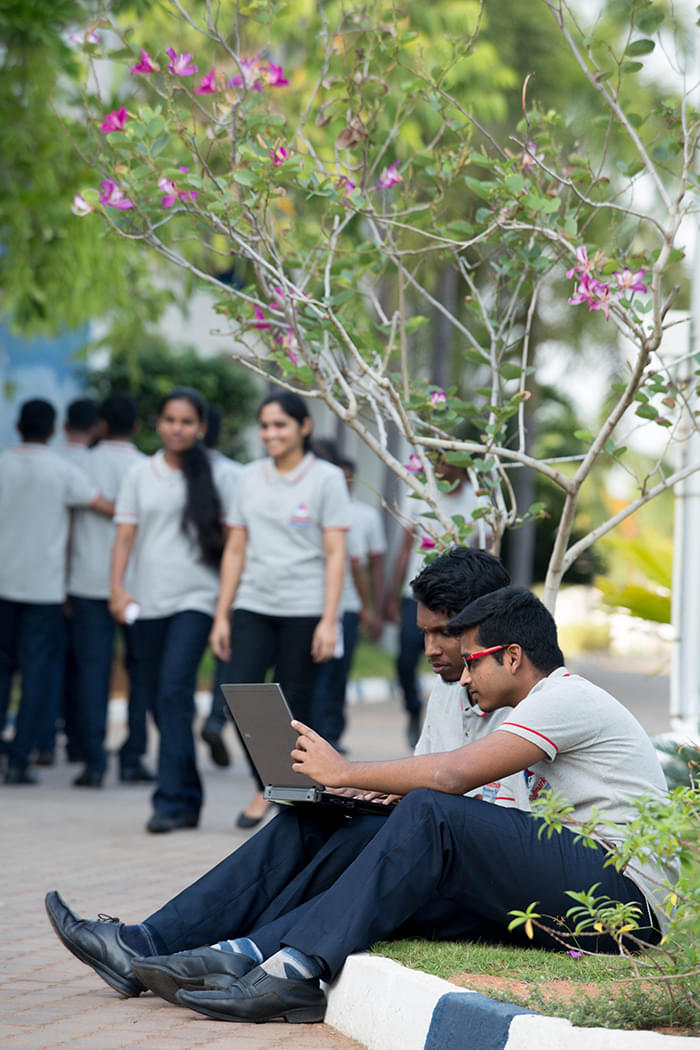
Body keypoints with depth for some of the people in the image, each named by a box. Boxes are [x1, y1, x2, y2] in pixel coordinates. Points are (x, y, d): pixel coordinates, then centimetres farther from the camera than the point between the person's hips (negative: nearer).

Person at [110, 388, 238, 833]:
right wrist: (118, 587, -6)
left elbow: (229, 540, 7)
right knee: (158, 699, 7)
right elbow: (125, 534, 7)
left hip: (194, 599, -3)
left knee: (175, 692, -17)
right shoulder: (141, 474, 10)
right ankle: (189, 797, 20)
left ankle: (172, 800, -17)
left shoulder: (213, 477, 5)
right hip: (147, 602, 3)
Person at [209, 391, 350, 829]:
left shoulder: (326, 478, 0)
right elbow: (236, 549, 13)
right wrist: (222, 615, 7)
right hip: (253, 607, 3)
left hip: (303, 611, -3)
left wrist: (329, 621, -11)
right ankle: (264, 787, 10)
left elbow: (335, 554, -3)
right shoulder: (250, 477, 11)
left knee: (295, 709, -1)